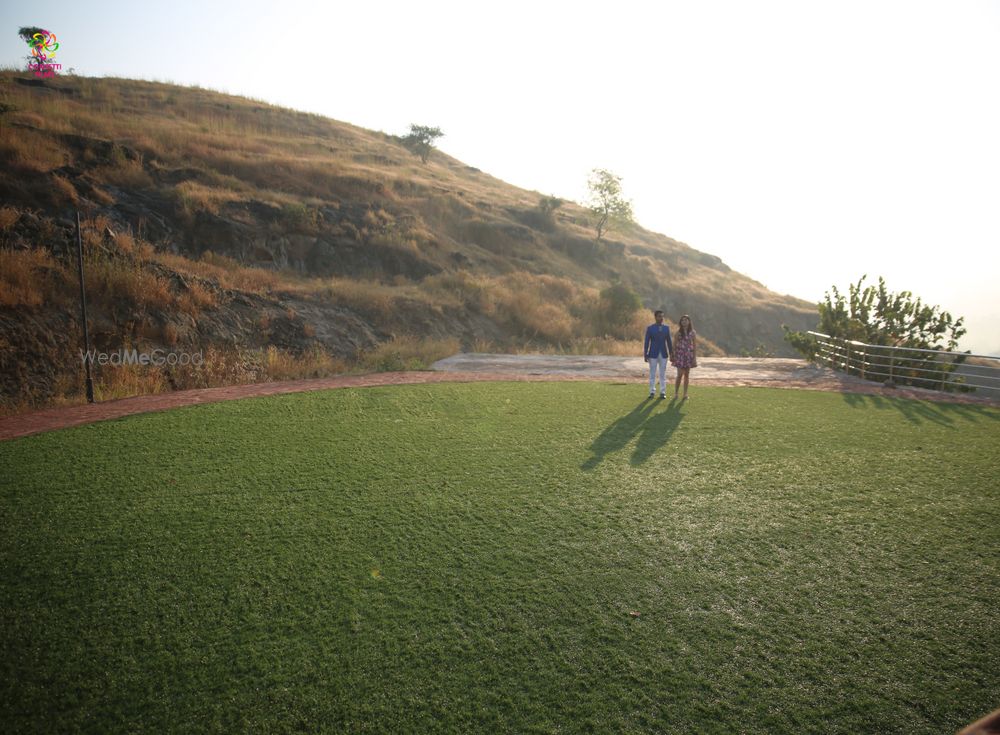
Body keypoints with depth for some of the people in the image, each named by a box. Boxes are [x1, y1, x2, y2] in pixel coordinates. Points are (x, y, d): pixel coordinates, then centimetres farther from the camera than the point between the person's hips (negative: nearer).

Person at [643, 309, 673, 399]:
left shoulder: (666, 328, 5)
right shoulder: (650, 328, -3)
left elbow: (669, 342, 8)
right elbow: (646, 342, -3)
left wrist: (671, 354, 5)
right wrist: (645, 355, -6)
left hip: (663, 354, 2)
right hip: (653, 354, -2)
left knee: (663, 374, 5)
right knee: (652, 374, 2)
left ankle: (662, 392, 10)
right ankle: (652, 392, 9)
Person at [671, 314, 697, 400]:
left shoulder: (692, 332, 1)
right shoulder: (678, 332, 2)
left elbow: (695, 345, 1)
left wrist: (695, 357, -5)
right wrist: (673, 356, 3)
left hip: (689, 355, 1)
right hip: (680, 354, -1)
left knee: (686, 375, 6)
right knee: (680, 375, -8)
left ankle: (685, 394, 12)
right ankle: (675, 393, 3)